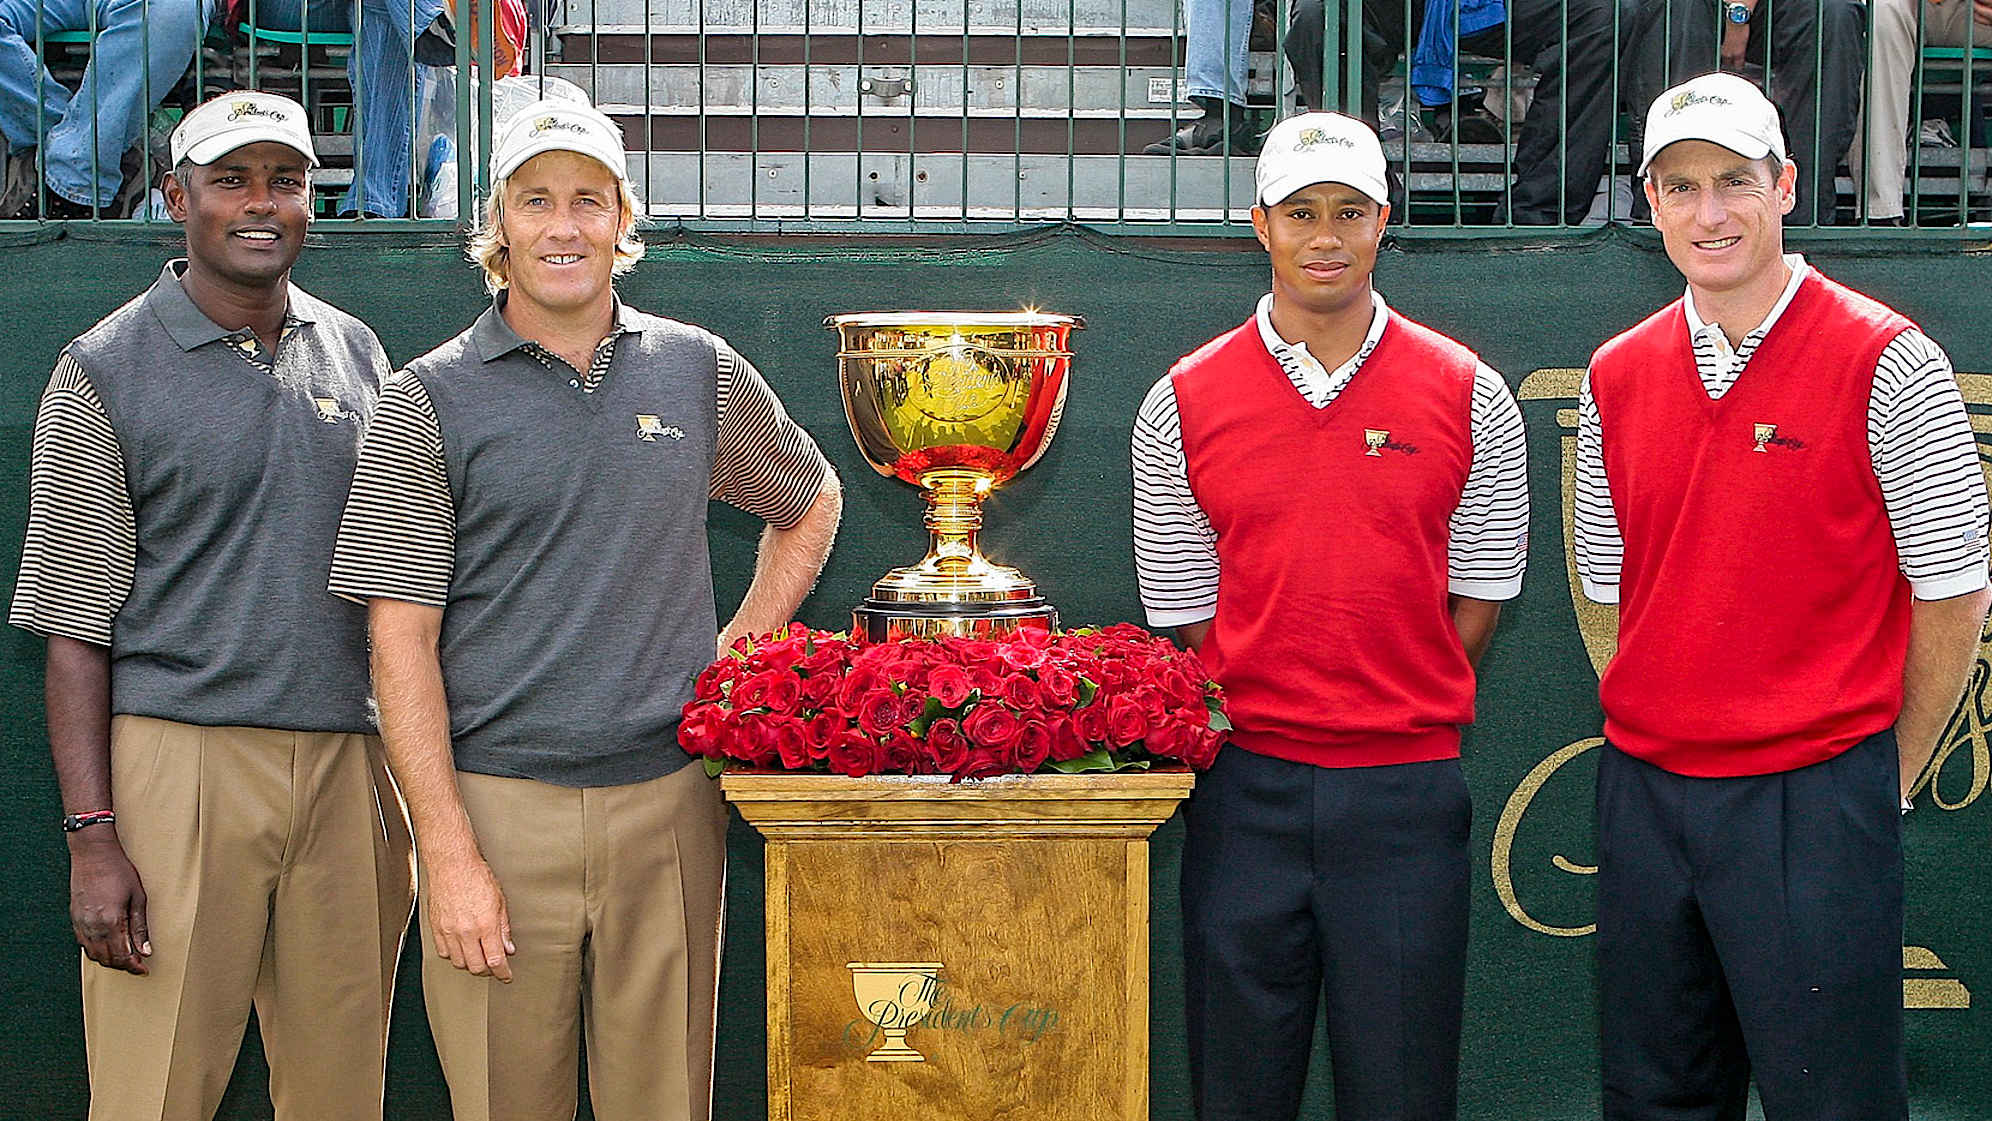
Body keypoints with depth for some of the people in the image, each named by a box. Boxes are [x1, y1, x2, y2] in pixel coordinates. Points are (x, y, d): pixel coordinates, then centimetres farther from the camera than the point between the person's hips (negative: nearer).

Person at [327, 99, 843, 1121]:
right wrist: (448, 850, -11)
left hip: (667, 802, 2)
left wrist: (740, 655, 11)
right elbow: (401, 638, -4)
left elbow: (811, 502, 26)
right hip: (497, 805, -2)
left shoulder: (702, 372, 8)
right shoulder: (430, 398, 0)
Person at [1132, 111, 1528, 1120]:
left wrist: (1400, 708, 0)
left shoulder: (1469, 397, 2)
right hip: (1245, 786, 1)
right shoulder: (1181, 404, 3)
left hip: (1408, 790, 0)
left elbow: (1479, 593, 7)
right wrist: (1246, 728, 1)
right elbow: (1183, 609, 7)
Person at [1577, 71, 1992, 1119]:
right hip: (1643, 789, 5)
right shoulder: (1615, 376, 8)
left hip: (1813, 799, -5)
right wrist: (1662, 734, 11)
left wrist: (1888, 776, 2)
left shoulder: (1886, 363, -7)